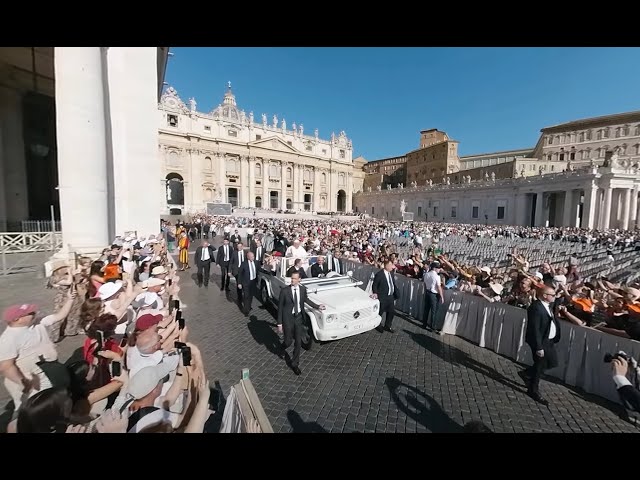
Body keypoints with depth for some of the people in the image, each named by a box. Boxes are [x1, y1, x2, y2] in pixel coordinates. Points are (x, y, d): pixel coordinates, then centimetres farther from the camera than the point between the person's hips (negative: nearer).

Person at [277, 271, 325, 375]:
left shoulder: (303, 289, -8)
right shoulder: (284, 291, -18)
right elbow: (280, 307, -11)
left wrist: (317, 306, 15)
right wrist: (279, 323, -9)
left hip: (299, 317, 3)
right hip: (288, 318, -3)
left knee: (298, 342, 9)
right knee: (289, 341, 10)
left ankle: (295, 364, 29)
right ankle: (283, 346, 48)